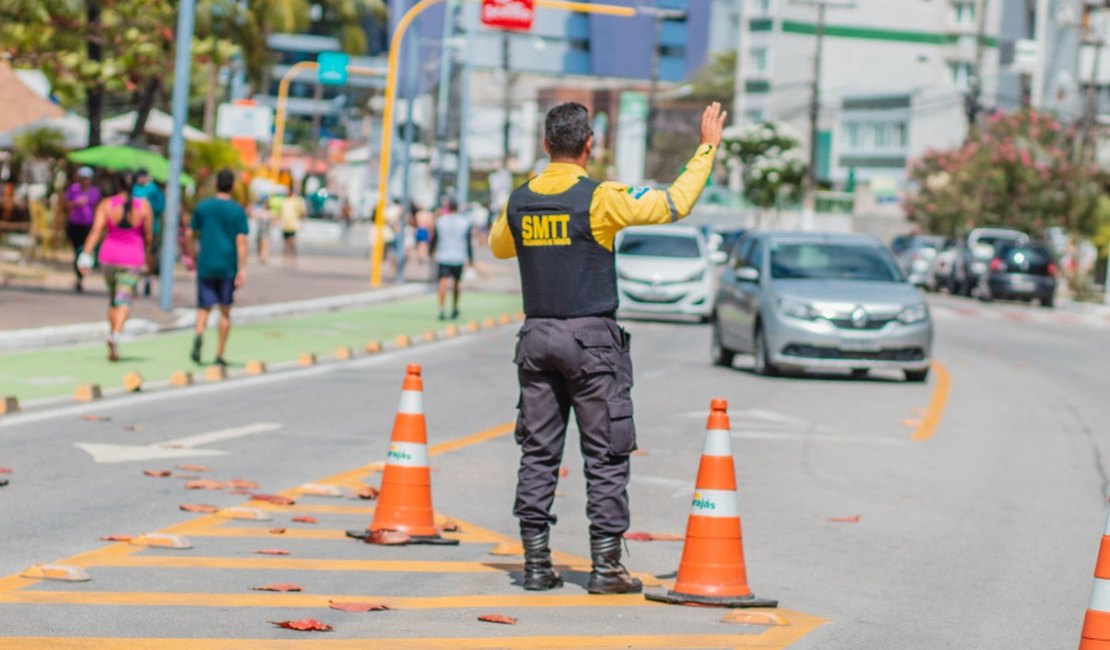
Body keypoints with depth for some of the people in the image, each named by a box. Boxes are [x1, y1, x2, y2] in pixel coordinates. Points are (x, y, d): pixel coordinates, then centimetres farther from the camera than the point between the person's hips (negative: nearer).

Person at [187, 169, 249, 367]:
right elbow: (241, 241, -12)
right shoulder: (237, 211, -5)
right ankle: (220, 354, 11)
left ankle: (199, 336, -24)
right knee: (225, 310, 10)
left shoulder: (202, 206, 2)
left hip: (205, 266, 1)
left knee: (204, 307, 6)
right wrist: (242, 269, -12)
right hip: (228, 267, -1)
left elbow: (191, 234, 7)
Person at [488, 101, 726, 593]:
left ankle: (536, 561, 6)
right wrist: (708, 148, 2)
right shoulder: (600, 199, -10)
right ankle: (605, 564, 0)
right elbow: (675, 203, -8)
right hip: (591, 338, -4)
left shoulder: (519, 201, 5)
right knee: (605, 455, 2)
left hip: (537, 336, 5)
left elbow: (498, 247, 25)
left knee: (538, 452, 8)